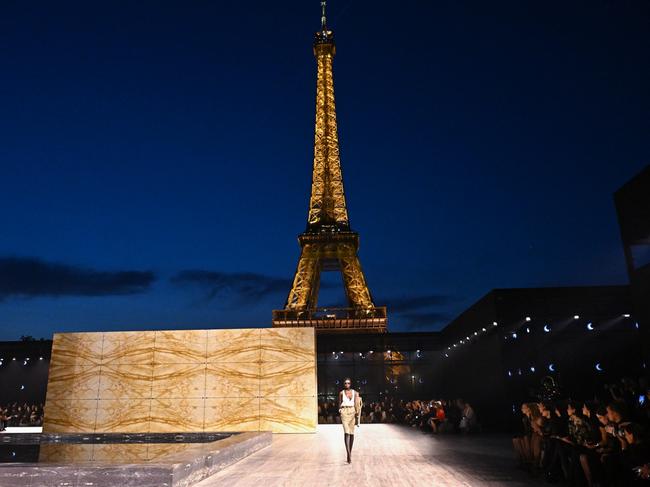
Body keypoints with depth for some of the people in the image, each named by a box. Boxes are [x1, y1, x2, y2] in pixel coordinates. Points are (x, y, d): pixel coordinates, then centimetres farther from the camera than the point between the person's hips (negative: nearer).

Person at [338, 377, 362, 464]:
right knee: (346, 432, -15)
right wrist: (339, 409, -6)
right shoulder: (341, 393, 6)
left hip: (352, 412, 2)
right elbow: (339, 404, 13)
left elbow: (357, 405, 5)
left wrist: (357, 417, 1)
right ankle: (349, 454, -20)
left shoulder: (355, 393, 5)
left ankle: (350, 452, 23)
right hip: (344, 412, -2)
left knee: (352, 432, 6)